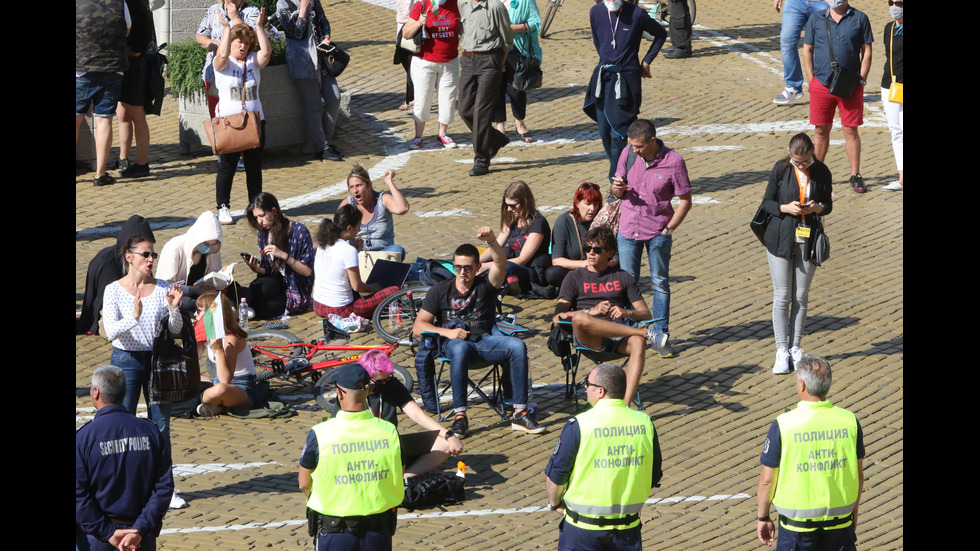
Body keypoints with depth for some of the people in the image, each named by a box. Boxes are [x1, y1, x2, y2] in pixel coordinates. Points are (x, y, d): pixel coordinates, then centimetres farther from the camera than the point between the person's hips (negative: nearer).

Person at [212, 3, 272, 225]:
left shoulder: (253, 61, 6)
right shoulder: (223, 63, -3)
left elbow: (266, 52, -13)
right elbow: (222, 54, -26)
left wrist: (259, 28, -18)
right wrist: (227, 27, -29)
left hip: (255, 121, 4)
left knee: (254, 166, 10)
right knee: (227, 166, -1)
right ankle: (223, 208, 6)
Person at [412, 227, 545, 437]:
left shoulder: (485, 285, 11)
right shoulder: (440, 291, 11)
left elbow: (501, 264, -11)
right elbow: (418, 326, 5)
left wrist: (492, 241, -32)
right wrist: (447, 332, -12)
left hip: (484, 341, 2)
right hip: (453, 341, -2)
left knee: (517, 346, -28)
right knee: (460, 348, -40)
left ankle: (520, 414, -27)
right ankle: (460, 416, -41)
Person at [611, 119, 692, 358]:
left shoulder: (673, 161, -14)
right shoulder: (628, 154, -4)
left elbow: (685, 201, -7)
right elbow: (618, 192, 7)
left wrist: (668, 229, -12)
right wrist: (618, 188, -17)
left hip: (658, 232, -3)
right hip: (628, 230, 3)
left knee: (660, 283, 7)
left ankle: (661, 336, 16)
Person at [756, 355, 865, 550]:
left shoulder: (783, 425, -14)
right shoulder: (849, 422, -6)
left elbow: (767, 480, -7)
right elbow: (858, 475, 5)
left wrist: (763, 517, 6)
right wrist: (854, 510, 20)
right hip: (840, 522, 3)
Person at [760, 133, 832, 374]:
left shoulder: (822, 172, -2)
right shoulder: (781, 169, -6)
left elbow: (828, 205, 7)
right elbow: (767, 202, 0)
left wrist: (818, 208, -16)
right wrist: (785, 208, -19)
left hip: (808, 241, 1)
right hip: (781, 239, -1)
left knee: (801, 297, 7)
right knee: (782, 296, 0)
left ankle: (795, 347, 17)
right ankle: (781, 350, 5)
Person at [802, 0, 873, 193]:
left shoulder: (860, 19, 4)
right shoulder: (815, 20, 8)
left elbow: (867, 51, 4)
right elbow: (807, 50, 9)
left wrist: (862, 79, -5)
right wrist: (811, 81, 0)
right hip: (821, 83, 1)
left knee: (851, 130, 2)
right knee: (821, 130, 5)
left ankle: (855, 176, 9)